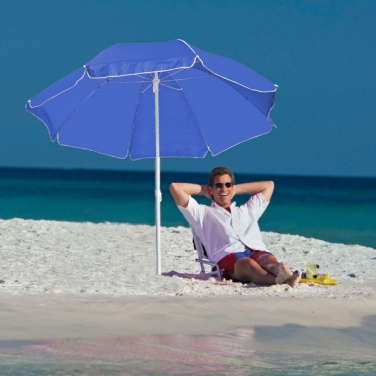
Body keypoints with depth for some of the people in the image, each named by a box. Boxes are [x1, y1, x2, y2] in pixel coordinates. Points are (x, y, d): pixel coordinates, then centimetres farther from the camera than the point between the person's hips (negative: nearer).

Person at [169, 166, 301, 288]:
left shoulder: (247, 211, 40)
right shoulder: (203, 214, 28)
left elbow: (269, 185, 51)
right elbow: (175, 187, 22)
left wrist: (236, 190, 46)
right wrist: (204, 190, 34)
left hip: (258, 252, 4)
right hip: (227, 257, -4)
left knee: (269, 260, -34)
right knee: (248, 263, -40)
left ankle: (282, 275, -69)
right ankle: (280, 280, -70)